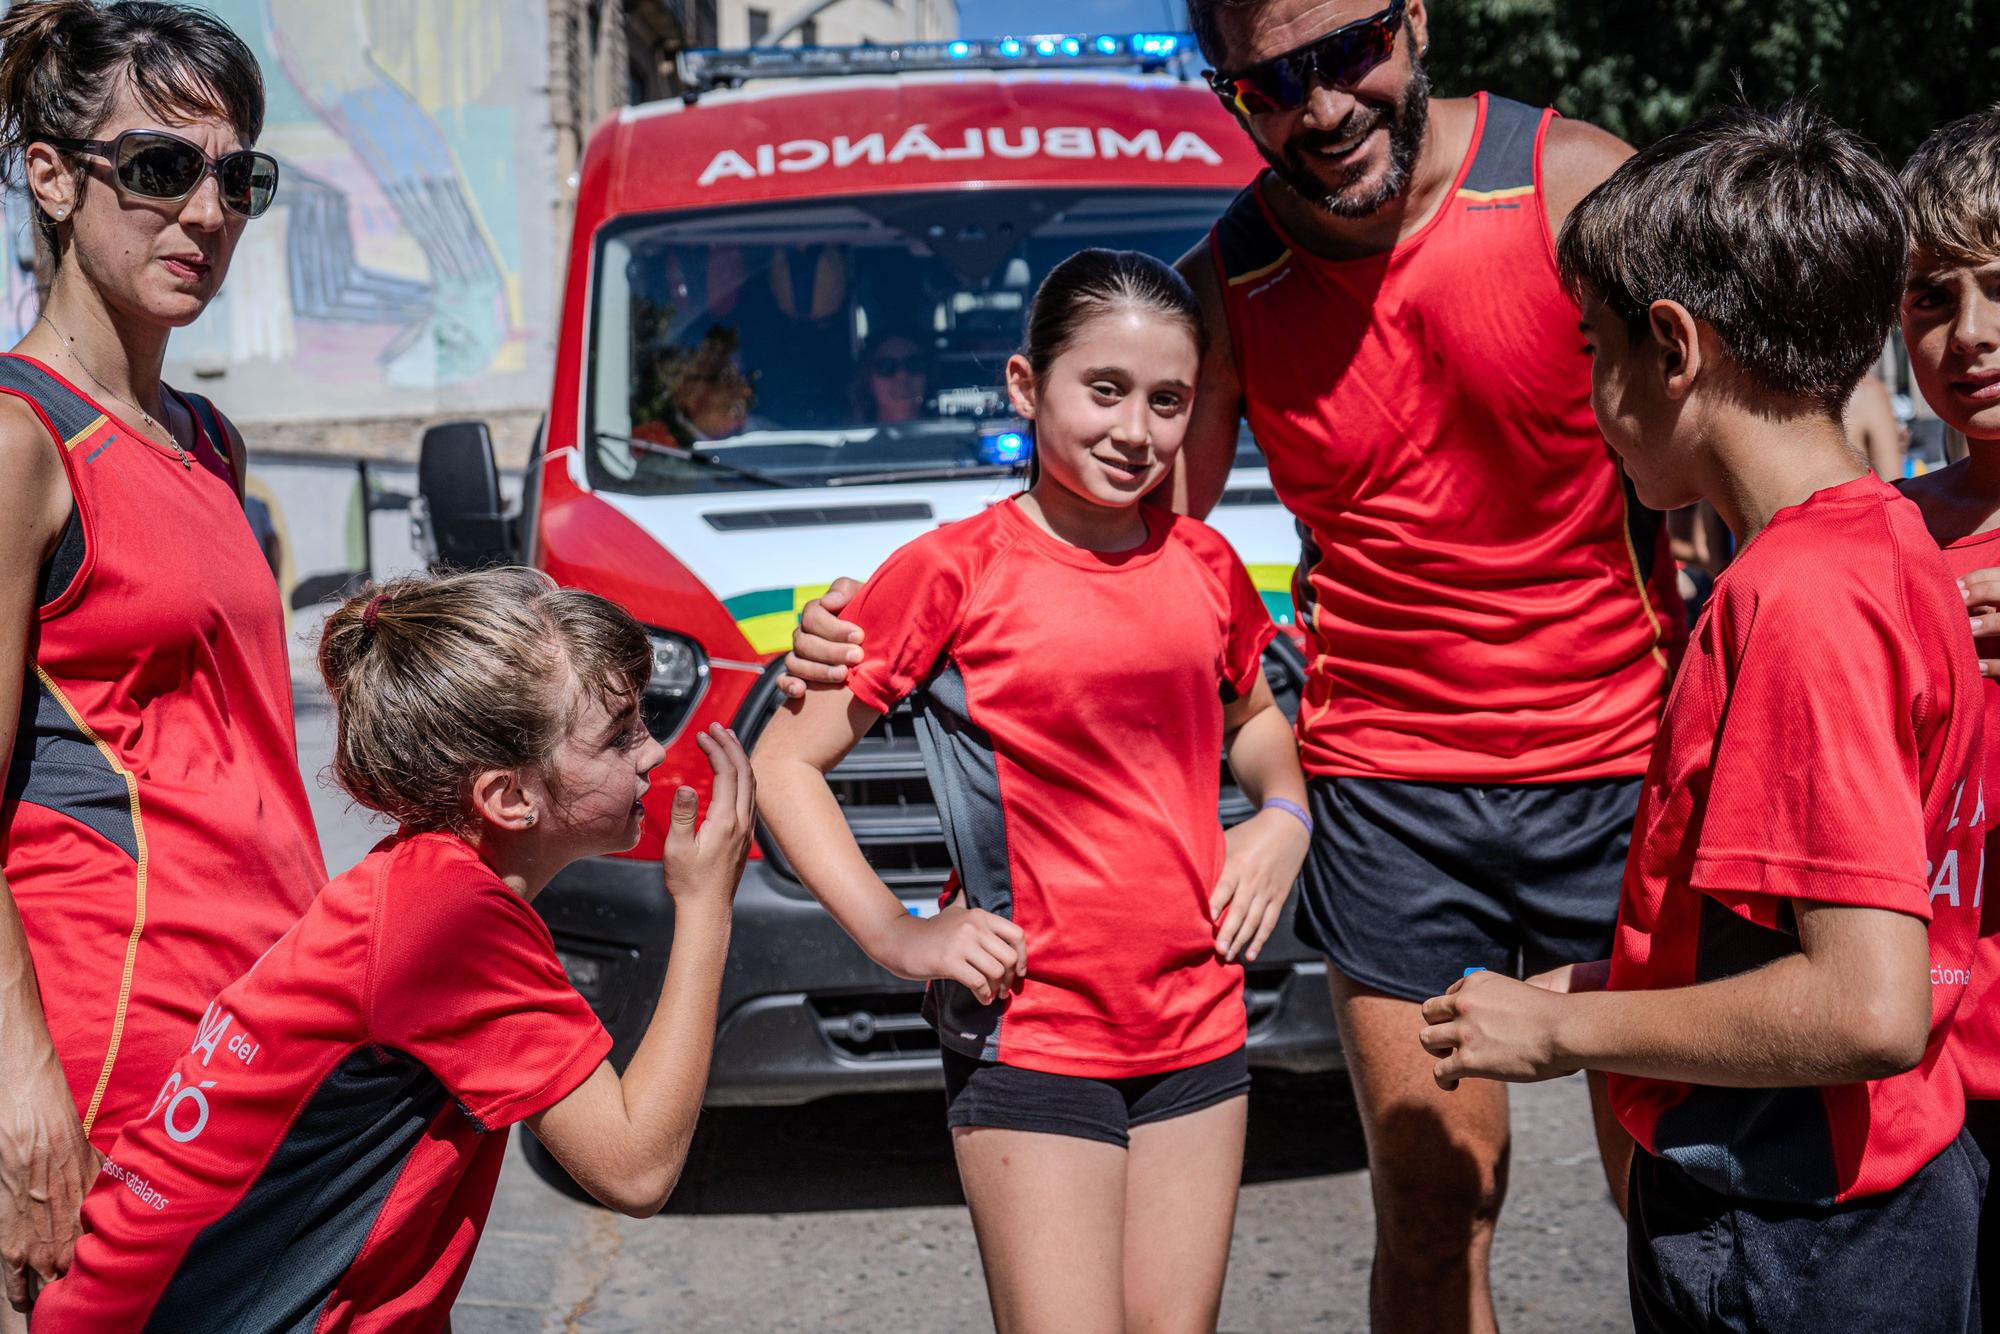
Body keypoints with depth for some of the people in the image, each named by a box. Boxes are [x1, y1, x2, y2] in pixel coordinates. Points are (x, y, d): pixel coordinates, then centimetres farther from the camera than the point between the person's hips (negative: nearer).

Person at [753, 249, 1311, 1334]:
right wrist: (894, 936, -12)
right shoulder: (955, 572, -8)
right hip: (1030, 1038, -5)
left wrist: (1285, 813, 6)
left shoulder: (1204, 565, 7)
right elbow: (784, 764, -4)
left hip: (1200, 1029, 5)